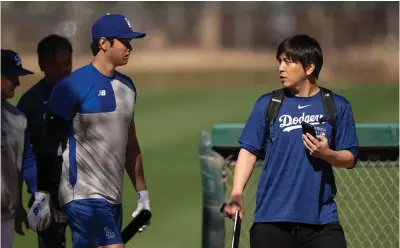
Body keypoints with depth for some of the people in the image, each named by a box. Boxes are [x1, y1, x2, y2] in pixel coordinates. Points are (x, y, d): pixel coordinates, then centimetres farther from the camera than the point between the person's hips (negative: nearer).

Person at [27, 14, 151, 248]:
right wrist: (42, 196, -12)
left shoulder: (127, 86, 14)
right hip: (84, 196, -7)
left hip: (113, 198, 7)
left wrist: (143, 193, 20)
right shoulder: (73, 86, -9)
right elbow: (49, 145, -8)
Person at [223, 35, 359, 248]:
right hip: (271, 218, 1)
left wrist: (327, 153, -15)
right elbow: (249, 150, 3)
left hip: (321, 219, -1)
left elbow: (350, 158, 6)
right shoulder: (267, 104, 4)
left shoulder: (337, 106, 3)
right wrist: (236, 193, -9)